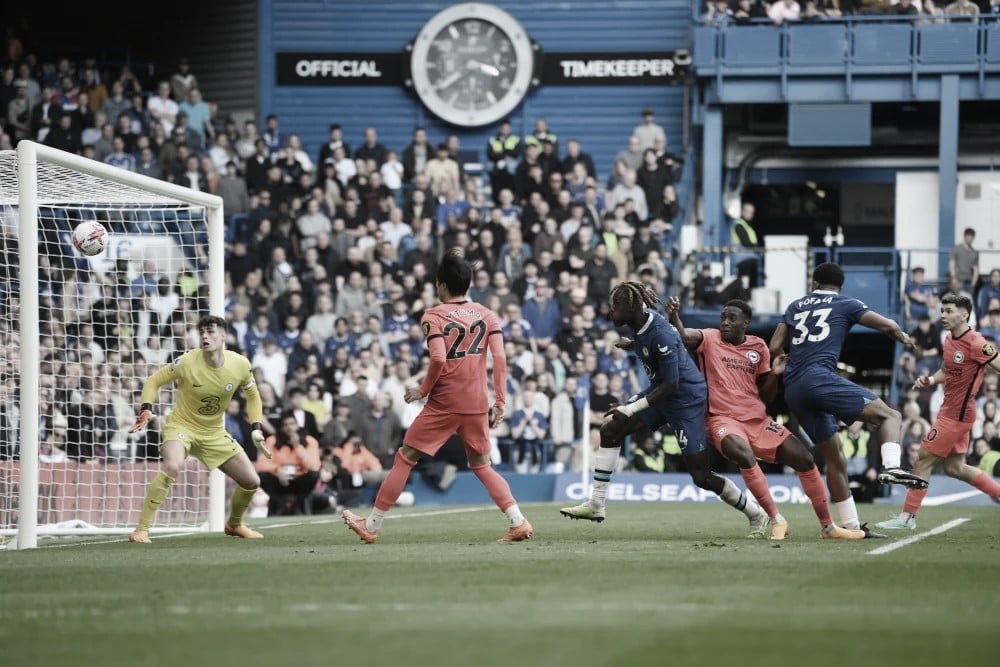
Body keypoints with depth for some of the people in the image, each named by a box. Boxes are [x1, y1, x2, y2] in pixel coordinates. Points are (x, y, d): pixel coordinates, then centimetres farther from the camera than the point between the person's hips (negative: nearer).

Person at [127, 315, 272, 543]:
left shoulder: (240, 364, -11)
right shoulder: (187, 362, -20)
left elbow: (252, 396, 8)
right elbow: (154, 381, -9)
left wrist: (256, 430, -1)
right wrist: (146, 410, -25)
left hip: (215, 433, 5)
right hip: (181, 425, -5)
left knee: (252, 482, 4)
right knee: (171, 467, -35)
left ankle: (234, 524, 35)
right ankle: (141, 530, -30)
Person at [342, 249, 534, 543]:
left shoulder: (433, 316, -4)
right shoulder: (487, 315, 8)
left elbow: (439, 358, -18)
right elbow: (500, 358, -2)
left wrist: (423, 390, -4)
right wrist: (500, 402, 0)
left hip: (443, 404, -4)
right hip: (477, 404, 4)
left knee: (405, 459, 6)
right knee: (482, 465, 17)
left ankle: (372, 526, 9)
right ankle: (519, 523, 1)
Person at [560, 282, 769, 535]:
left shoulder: (660, 335, -29)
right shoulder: (643, 320, -4)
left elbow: (671, 385, -27)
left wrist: (631, 409, -27)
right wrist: (632, 345, 17)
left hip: (687, 398, -9)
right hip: (660, 392, 9)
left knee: (701, 476, -5)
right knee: (610, 430, 0)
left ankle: (756, 514, 14)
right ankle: (596, 503, 3)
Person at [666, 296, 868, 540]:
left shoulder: (758, 347, 9)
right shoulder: (710, 339, 0)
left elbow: (766, 396, 13)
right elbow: (684, 336, -23)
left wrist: (775, 374, -5)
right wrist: (674, 316, -42)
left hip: (758, 420, 5)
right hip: (724, 420, -5)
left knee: (804, 459, -4)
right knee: (744, 455, -37)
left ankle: (828, 526, 11)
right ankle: (776, 520, -22)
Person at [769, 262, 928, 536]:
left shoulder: (796, 306, 25)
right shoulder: (846, 305, 14)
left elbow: (774, 348, 17)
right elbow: (888, 325, 8)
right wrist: (904, 338, 28)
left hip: (793, 390, 6)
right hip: (819, 377, -6)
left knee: (834, 458, 13)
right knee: (890, 415, -7)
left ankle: (850, 525, 13)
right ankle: (891, 466, -36)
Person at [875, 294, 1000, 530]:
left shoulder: (975, 344, -19)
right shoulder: (949, 340, 7)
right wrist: (930, 380, 2)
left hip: (957, 414, -9)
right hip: (949, 410, 9)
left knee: (924, 459, -5)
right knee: (954, 467, 15)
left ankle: (907, 517, 3)